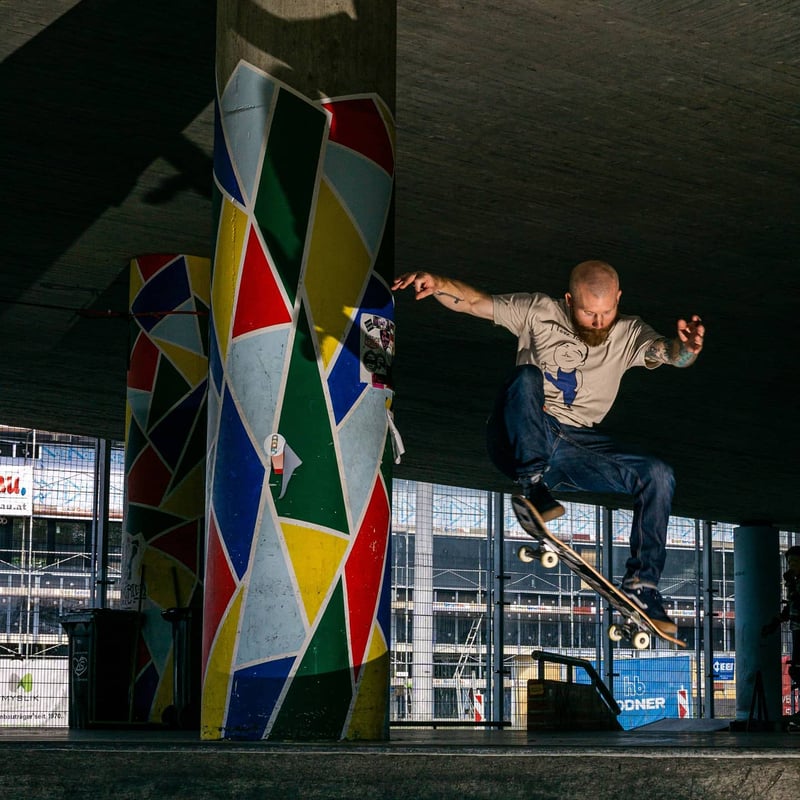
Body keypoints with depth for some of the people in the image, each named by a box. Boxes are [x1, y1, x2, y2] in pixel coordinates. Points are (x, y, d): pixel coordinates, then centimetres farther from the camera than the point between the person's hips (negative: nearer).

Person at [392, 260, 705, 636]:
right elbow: (473, 301, -5)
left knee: (658, 476, -13)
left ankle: (641, 586, -9)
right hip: (519, 440, -3)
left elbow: (671, 353, -15)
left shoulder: (628, 334, 3)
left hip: (576, 446, 3)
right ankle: (532, 485, -36)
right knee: (526, 376, -32)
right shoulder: (539, 312, -3)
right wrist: (437, 283, -26)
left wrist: (687, 347, -40)